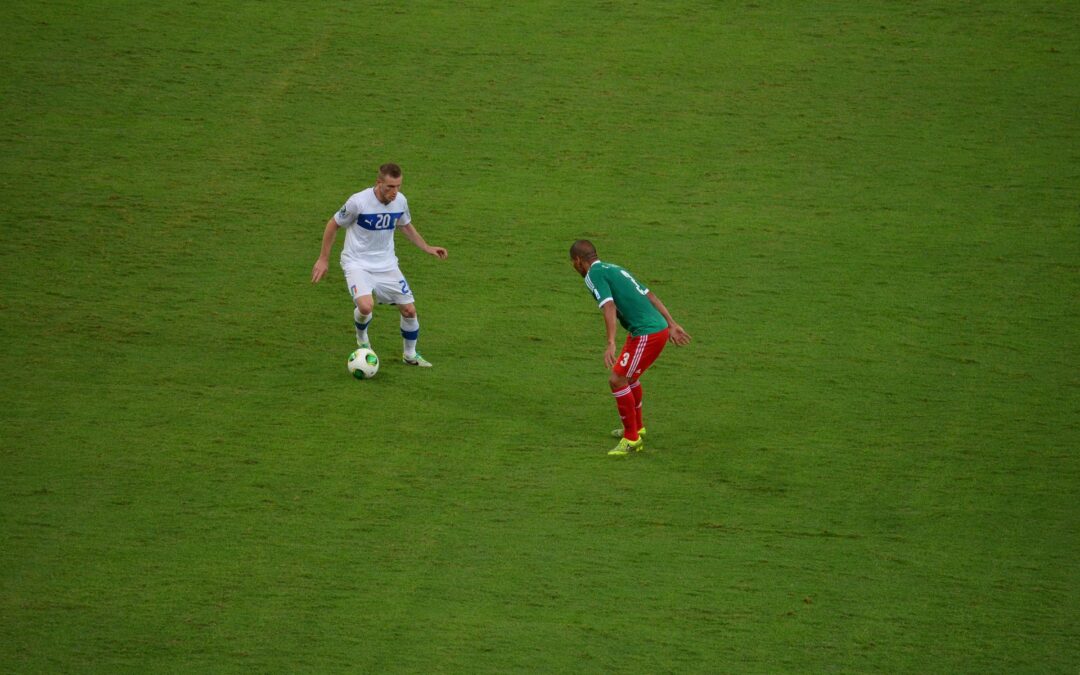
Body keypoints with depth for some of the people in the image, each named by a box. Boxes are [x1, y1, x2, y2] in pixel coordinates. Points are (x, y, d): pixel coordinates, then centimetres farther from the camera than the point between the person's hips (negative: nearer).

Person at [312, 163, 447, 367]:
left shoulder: (400, 201, -6)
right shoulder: (358, 202, -22)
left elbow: (406, 225, 16)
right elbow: (333, 225, -7)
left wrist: (427, 248, 10)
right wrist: (323, 259, -4)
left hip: (386, 264, 5)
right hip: (357, 264, -5)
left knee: (409, 310, 2)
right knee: (366, 306, -28)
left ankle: (410, 354, 28)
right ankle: (362, 337, 8)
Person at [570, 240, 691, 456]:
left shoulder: (594, 274, -6)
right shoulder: (614, 269, 21)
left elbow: (609, 307, -21)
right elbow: (650, 296, 20)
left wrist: (610, 344, -28)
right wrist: (672, 324, 20)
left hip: (646, 334, -9)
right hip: (659, 327, 9)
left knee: (617, 380, -5)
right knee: (629, 376, 26)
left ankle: (631, 438, 2)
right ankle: (637, 428, 41)